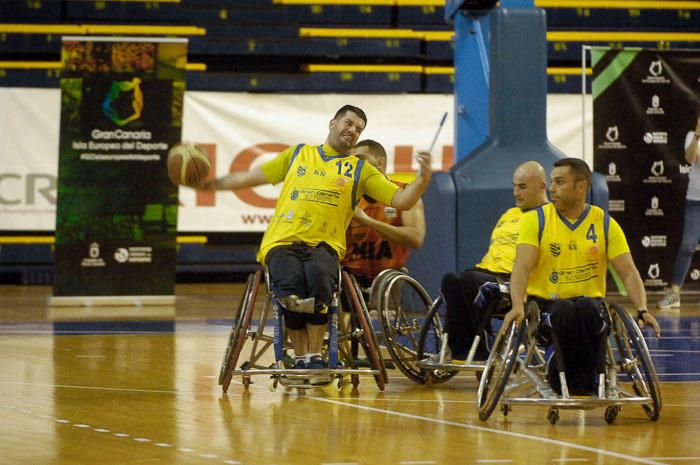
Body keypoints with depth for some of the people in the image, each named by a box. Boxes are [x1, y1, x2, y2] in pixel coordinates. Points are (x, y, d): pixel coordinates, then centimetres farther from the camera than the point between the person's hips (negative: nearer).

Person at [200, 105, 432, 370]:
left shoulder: (360, 169, 18)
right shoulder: (298, 154, 22)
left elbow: (402, 201, 9)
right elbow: (253, 177, 26)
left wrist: (423, 179, -9)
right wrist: (212, 184, 18)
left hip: (323, 245, 0)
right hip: (283, 240, 0)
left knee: (319, 278, -36)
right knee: (291, 288, -33)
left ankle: (315, 355, -23)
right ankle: (301, 358, -17)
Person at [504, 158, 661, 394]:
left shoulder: (605, 224, 5)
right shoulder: (535, 219, 2)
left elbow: (628, 272, -1)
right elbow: (522, 268, -11)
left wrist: (642, 310, -18)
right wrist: (518, 306, -30)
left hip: (589, 302, 1)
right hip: (545, 303, -1)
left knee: (587, 311, -35)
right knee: (565, 313, -36)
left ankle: (586, 386, -24)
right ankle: (558, 384, -21)